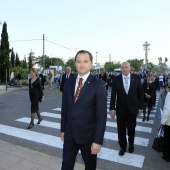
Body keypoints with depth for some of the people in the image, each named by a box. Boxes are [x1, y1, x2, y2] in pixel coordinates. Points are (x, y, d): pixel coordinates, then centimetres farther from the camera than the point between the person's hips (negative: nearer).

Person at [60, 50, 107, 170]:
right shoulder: (68, 82, 1)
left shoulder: (98, 84, -14)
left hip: (88, 135, -3)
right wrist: (63, 129, 10)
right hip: (70, 134, 4)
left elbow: (102, 115, -15)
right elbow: (65, 107, 7)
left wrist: (98, 140, -17)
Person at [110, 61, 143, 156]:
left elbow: (140, 93, 0)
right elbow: (113, 95, -6)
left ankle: (131, 144, 42)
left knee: (131, 128, 15)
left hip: (132, 108, 0)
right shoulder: (116, 79, -6)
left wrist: (140, 107, 0)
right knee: (121, 129, 10)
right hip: (120, 109, 0)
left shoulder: (137, 78, -5)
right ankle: (123, 147, 32)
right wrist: (112, 108, -11)